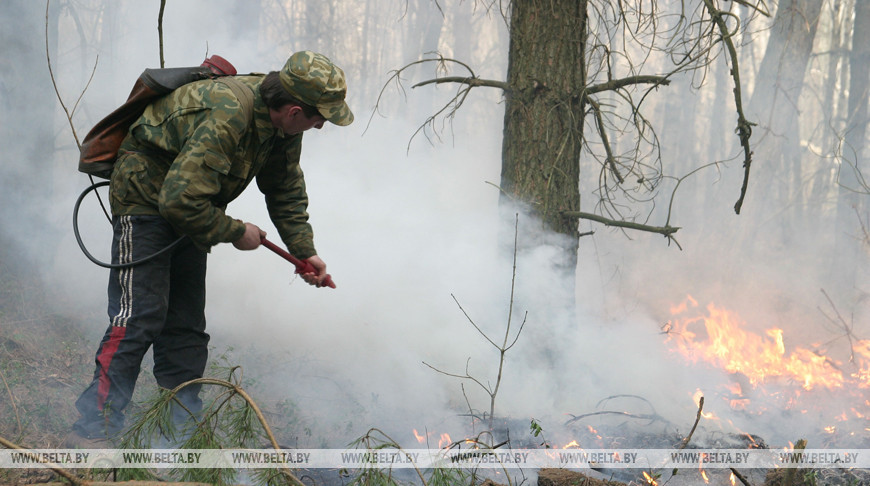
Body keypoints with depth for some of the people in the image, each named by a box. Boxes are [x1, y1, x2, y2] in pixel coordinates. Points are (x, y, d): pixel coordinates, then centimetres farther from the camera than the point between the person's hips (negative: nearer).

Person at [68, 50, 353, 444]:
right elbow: (181, 200, -35)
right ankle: (94, 428, -14)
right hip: (146, 196, -9)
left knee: (187, 323, 8)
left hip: (187, 207, 9)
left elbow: (286, 191, 11)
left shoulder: (282, 123, -6)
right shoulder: (224, 120, -35)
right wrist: (236, 233, -22)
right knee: (140, 315, -15)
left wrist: (303, 250, 5)